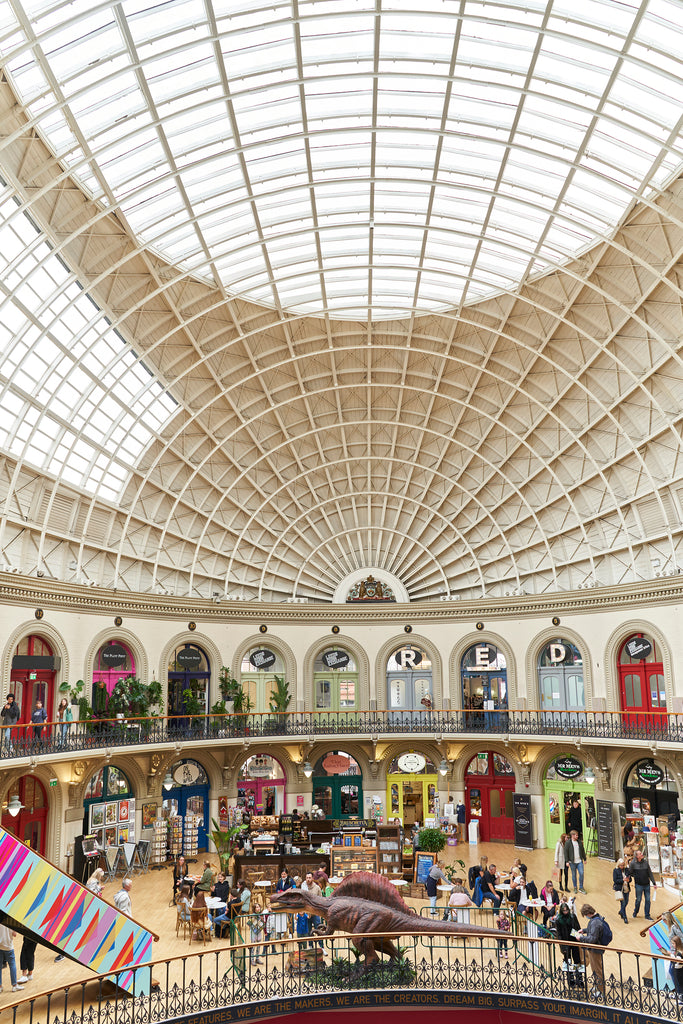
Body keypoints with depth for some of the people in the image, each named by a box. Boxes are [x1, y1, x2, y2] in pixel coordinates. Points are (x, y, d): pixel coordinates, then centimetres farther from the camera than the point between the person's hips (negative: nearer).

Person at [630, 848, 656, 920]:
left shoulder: (646, 862, 1)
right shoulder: (633, 863, -9)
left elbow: (650, 873, 6)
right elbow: (630, 873, 1)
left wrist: (654, 883, 5)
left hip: (647, 884, 3)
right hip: (639, 885, -3)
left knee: (648, 900, 5)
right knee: (638, 900, 4)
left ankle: (647, 916, 17)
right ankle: (635, 913, 27)